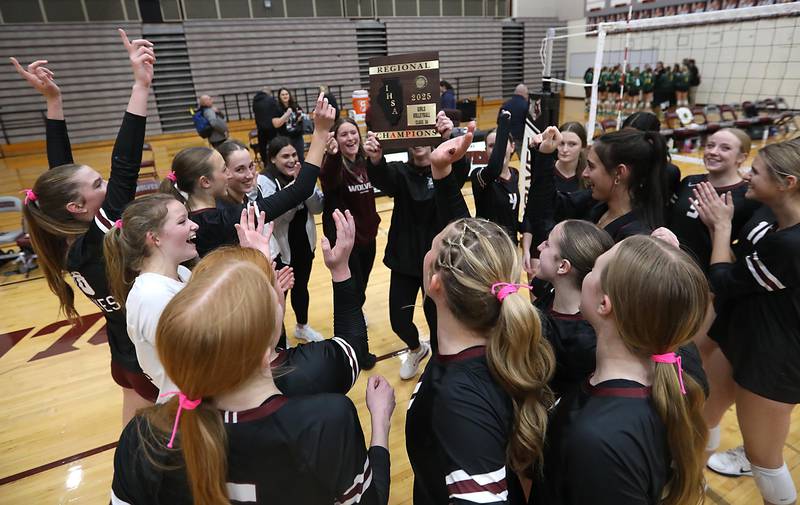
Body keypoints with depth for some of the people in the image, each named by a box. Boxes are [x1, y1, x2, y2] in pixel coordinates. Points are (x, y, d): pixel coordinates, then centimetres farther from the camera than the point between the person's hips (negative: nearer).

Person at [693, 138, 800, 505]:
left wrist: (722, 226, -11)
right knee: (701, 412, 24)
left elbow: (725, 281, -21)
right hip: (737, 336, 9)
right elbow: (738, 270, 2)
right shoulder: (765, 216, -5)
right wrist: (717, 225, -10)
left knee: (764, 457, 14)